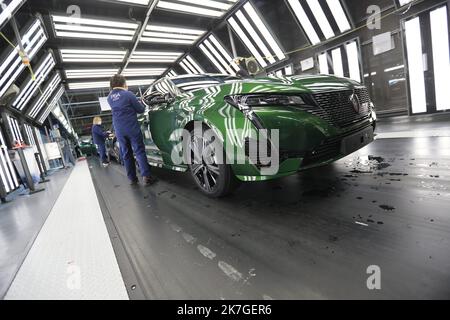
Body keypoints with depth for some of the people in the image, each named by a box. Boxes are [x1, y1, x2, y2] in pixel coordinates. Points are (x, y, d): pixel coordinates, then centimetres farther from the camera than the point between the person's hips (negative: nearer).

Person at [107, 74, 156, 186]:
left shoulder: (110, 97, 7)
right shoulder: (128, 94, -8)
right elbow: (141, 110, -4)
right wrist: (140, 103, 16)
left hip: (119, 130, 5)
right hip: (132, 128, -5)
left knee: (126, 154, 10)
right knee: (139, 152, -2)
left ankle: (132, 179, 13)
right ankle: (146, 177, -10)